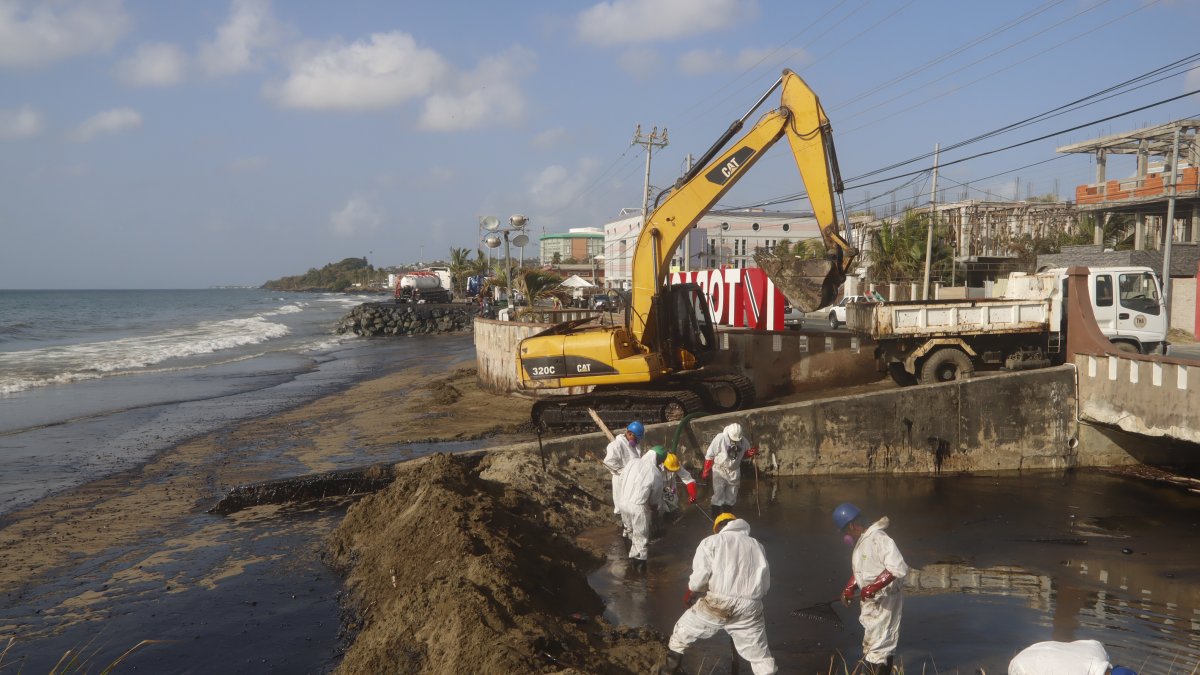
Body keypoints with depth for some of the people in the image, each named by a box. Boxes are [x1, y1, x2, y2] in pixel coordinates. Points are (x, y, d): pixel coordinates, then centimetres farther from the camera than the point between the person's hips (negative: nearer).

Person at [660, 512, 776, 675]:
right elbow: (765, 584, 16)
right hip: (750, 607, 3)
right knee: (760, 656, 15)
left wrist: (690, 592, 14)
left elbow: (700, 576, -5)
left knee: (681, 634, 20)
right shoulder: (756, 545, 20)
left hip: (717, 604, -2)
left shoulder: (711, 542, 9)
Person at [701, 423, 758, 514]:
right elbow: (709, 456, -12)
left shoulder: (743, 441, -9)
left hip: (734, 472, 5)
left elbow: (744, 455, 9)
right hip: (720, 470, -4)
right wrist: (706, 472, -7)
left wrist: (750, 453, -15)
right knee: (718, 496, -7)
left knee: (731, 498, 16)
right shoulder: (720, 439, -20)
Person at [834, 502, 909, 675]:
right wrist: (850, 588, 5)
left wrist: (873, 587, -30)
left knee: (877, 647, -5)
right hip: (872, 602, 9)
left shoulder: (879, 539, -23)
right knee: (883, 644, 17)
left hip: (884, 602, -9)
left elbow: (898, 568, -30)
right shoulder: (862, 541, 8)